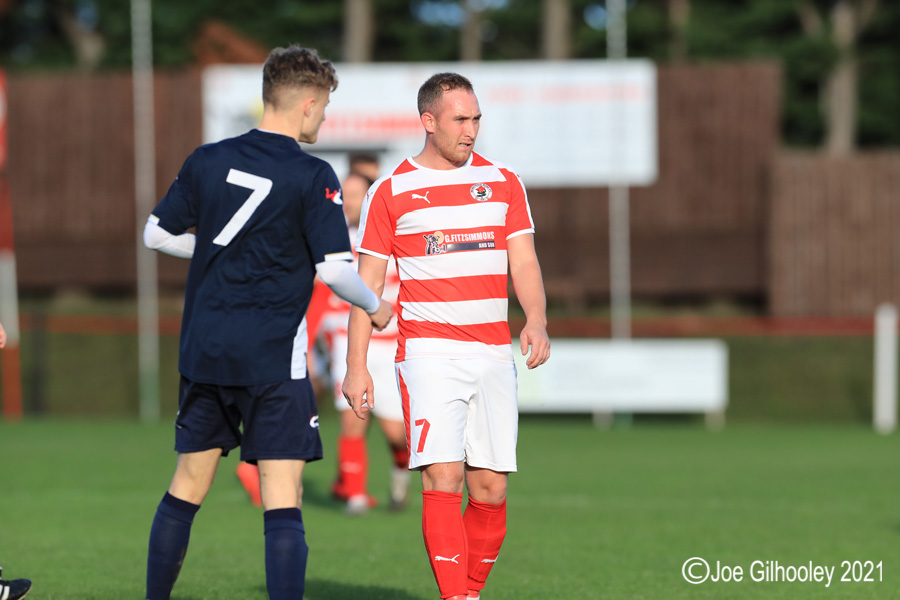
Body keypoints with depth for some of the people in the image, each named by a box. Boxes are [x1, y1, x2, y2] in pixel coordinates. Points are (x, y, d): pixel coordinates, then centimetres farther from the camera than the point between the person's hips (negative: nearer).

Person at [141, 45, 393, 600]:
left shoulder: (208, 160, 6)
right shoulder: (312, 176, -9)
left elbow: (157, 234, 14)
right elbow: (334, 268, -11)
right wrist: (375, 308, 7)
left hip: (204, 348, 5)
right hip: (273, 356, -5)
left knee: (187, 487, 16)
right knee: (283, 502, -6)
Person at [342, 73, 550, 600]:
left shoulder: (503, 182, 11)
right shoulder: (390, 191, 2)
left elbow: (524, 262, 7)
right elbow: (367, 281, 4)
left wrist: (537, 321, -13)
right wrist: (356, 366, -2)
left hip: (494, 354, 3)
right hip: (429, 353, -3)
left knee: (491, 488, 2)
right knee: (443, 477, -16)